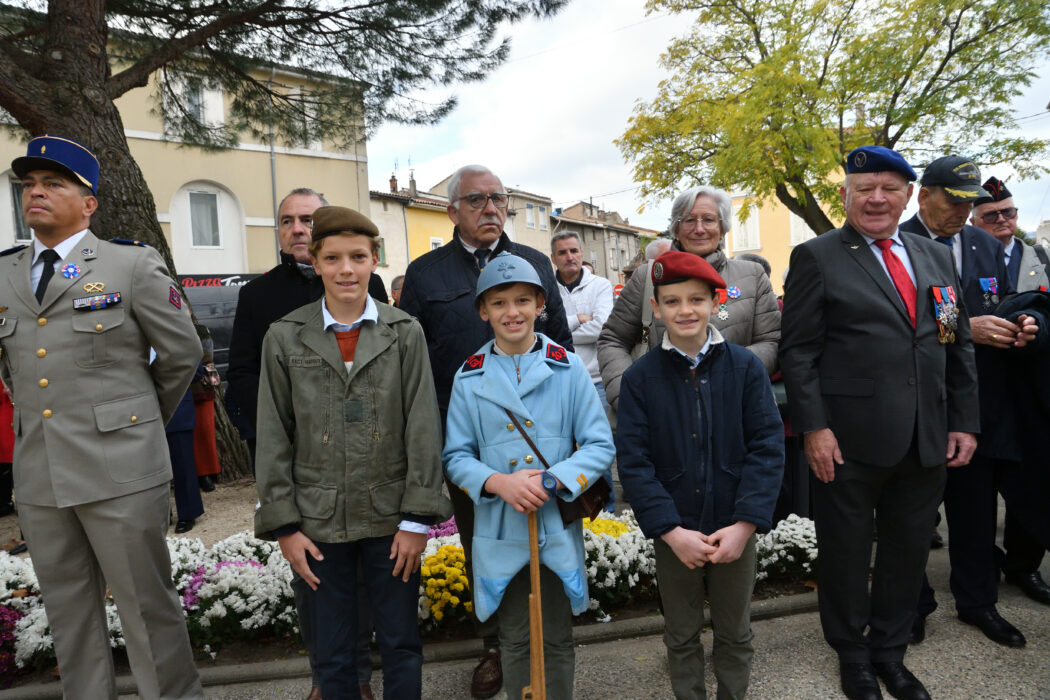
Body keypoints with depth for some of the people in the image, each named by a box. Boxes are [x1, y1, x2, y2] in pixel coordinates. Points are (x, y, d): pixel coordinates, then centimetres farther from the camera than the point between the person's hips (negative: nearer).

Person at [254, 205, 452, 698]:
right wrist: (283, 524, -1)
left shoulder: (405, 333, -1)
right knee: (332, 657, 15)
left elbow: (422, 429, -3)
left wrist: (417, 517, -6)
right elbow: (273, 439, 2)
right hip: (318, 522, 1)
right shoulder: (284, 338, 1)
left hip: (391, 519, 0)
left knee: (402, 647, 12)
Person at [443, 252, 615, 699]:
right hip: (500, 529, 1)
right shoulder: (469, 378, 1)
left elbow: (601, 445, -5)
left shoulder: (569, 369, -3)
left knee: (557, 641, 15)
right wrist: (499, 482, -18)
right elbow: (456, 456, 1)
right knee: (515, 642, 16)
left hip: (558, 526, 0)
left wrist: (550, 481, -19)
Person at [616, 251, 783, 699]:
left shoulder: (745, 367, -6)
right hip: (672, 535, 0)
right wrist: (671, 531, -15)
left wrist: (745, 524, -14)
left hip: (735, 531, 1)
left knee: (735, 634, 20)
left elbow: (768, 446, -8)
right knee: (681, 637, 18)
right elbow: (632, 460, -9)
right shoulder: (639, 378, -7)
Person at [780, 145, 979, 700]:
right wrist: (814, 427, -15)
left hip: (927, 442, 5)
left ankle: (889, 651, 39)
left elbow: (959, 345, 14)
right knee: (846, 552, 11)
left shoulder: (936, 256, 12)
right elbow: (798, 350, -9)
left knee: (909, 552, 17)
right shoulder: (816, 257, -5)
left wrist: (964, 422, 8)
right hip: (849, 441, -5)